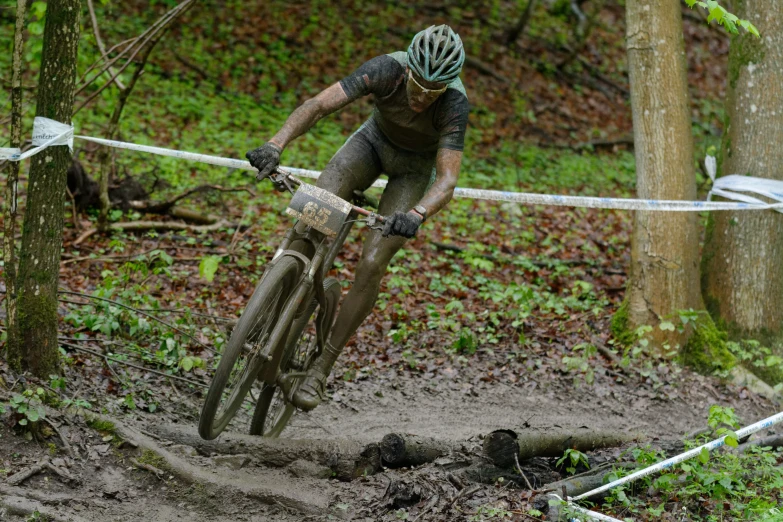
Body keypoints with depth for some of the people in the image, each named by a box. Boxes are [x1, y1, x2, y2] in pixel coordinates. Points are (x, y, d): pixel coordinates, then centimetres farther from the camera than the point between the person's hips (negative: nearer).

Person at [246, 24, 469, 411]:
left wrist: (417, 214, -61)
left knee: (372, 264, -16)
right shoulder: (386, 70, -33)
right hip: (376, 138, 2)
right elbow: (318, 105, -37)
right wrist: (276, 144, -52)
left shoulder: (454, 104, -36)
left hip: (417, 165, -2)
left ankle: (322, 367, -3)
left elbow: (447, 180, -41)